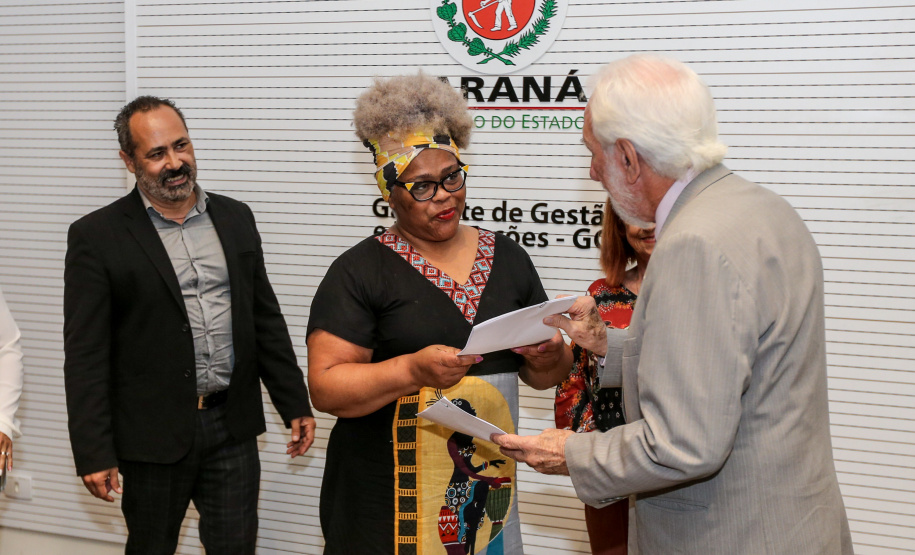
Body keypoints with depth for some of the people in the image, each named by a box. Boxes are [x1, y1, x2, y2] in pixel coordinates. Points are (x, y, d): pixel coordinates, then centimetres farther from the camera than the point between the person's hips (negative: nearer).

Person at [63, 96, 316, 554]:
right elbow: (85, 354, -8)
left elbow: (266, 318, 12)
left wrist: (295, 404, 10)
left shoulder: (235, 218, 7)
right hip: (154, 433, -3)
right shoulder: (97, 236, -6)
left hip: (233, 427, 3)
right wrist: (93, 453, -12)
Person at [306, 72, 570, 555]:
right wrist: (412, 370, -25)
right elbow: (324, 387, -12)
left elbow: (542, 376, 13)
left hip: (488, 487, 4)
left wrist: (550, 358, -9)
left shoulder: (507, 258, 8)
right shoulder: (360, 271, -6)